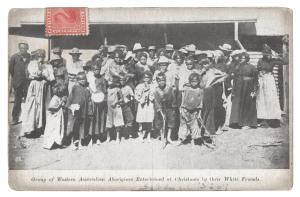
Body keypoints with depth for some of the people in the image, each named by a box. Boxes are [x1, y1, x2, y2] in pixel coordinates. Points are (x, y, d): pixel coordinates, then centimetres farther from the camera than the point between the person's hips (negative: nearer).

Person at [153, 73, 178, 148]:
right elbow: (157, 104, -16)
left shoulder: (170, 89, -12)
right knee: (161, 124, 5)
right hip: (160, 110, -1)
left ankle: (168, 137, 17)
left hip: (169, 109, 1)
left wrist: (173, 109, 0)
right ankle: (163, 139, 16)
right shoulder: (156, 91, -15)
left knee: (171, 121, 1)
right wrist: (162, 114, -20)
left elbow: (173, 100, -1)